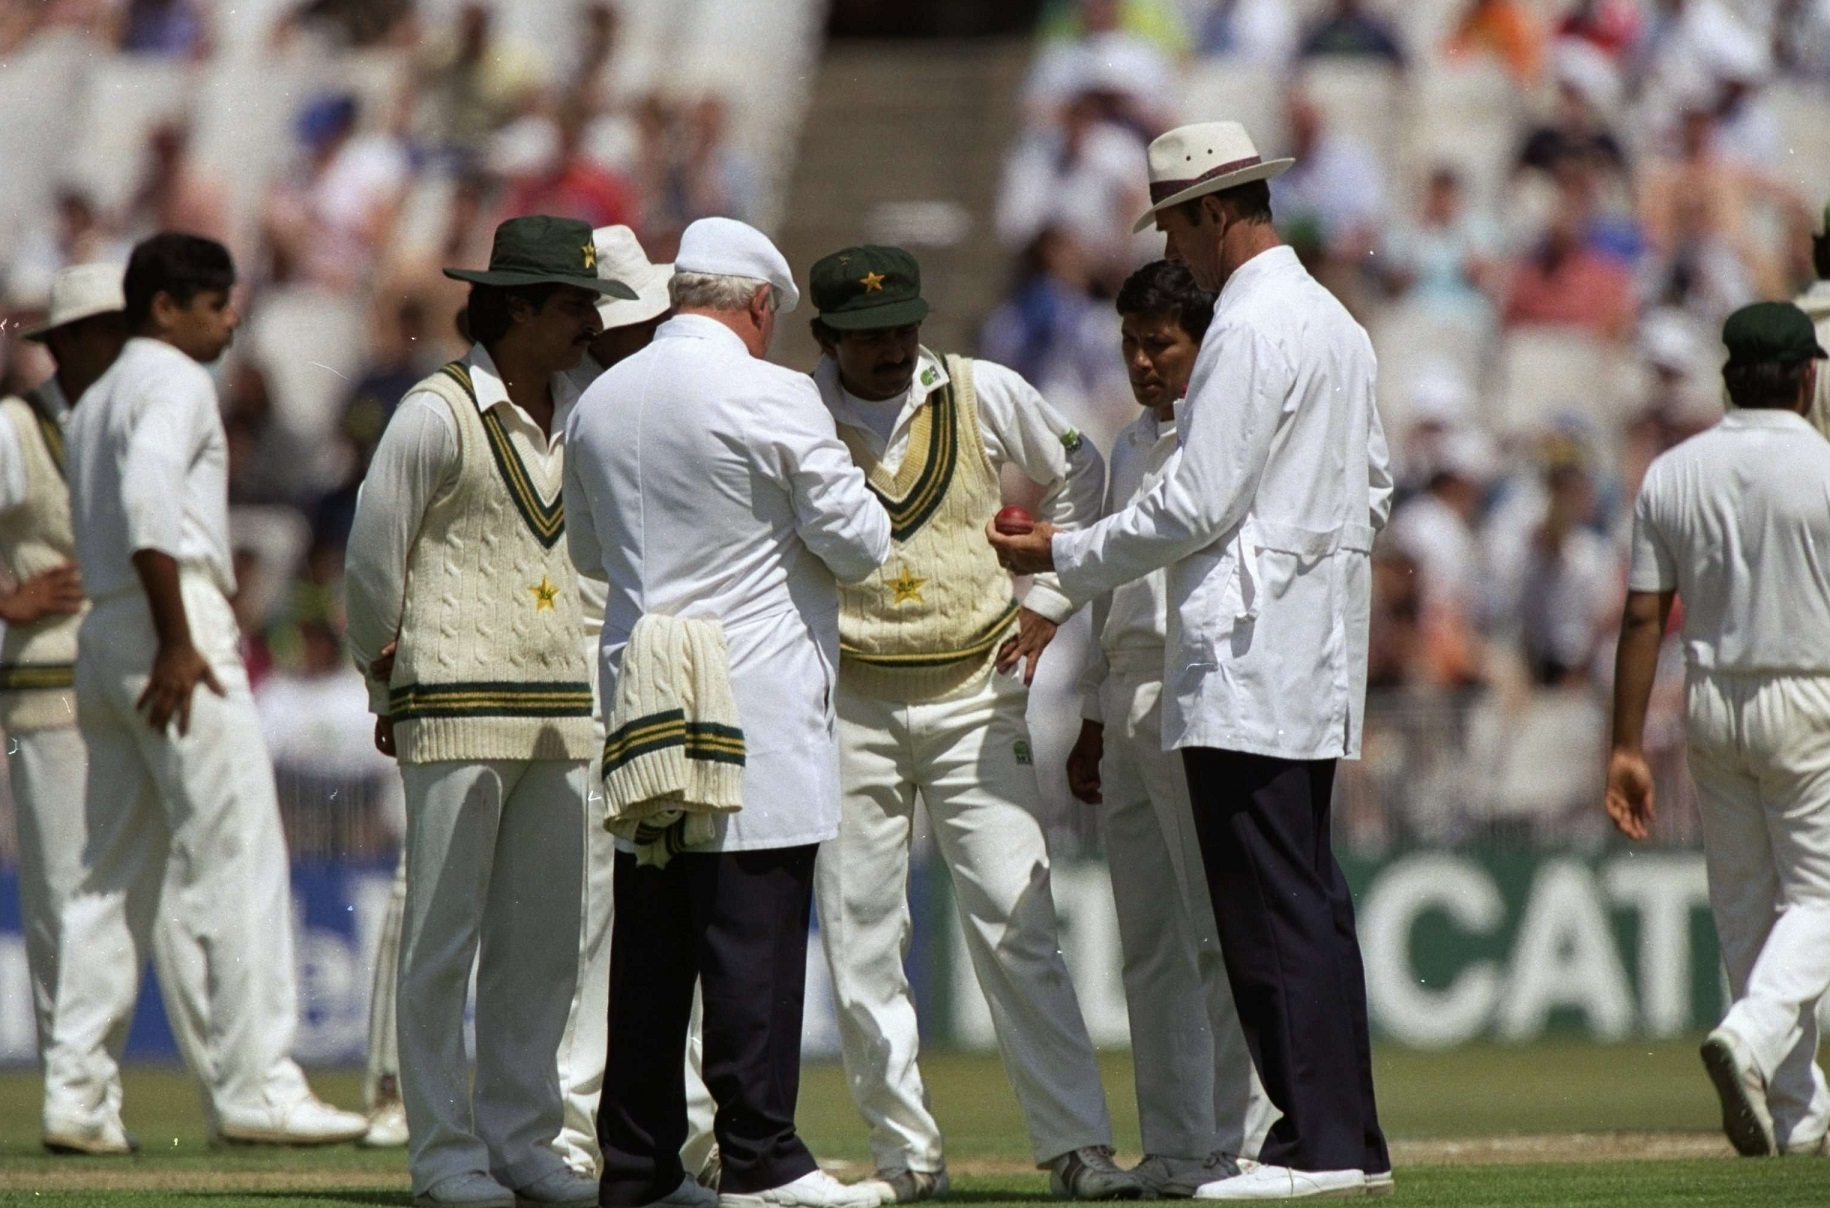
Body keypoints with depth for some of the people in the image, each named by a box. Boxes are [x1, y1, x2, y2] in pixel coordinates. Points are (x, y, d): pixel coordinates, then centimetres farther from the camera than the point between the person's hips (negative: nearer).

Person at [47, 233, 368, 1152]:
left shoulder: (93, 403, 24)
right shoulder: (174, 380, -4)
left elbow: (106, 530, 17)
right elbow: (148, 501, -20)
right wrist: (179, 641, -22)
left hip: (103, 629, 9)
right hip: (174, 617, -9)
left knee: (117, 868, 9)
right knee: (234, 860, -10)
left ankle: (76, 1090, 5)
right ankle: (253, 1086, -13)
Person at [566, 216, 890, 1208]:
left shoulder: (599, 403, 9)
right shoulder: (771, 398, -10)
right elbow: (857, 543, -7)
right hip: (758, 704, -6)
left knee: (647, 936, 8)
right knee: (755, 931, -5)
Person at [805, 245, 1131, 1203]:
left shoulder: (986, 396, 1)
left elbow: (1078, 474, 17)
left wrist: (1049, 598, 9)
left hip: (976, 693, 0)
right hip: (846, 702, 0)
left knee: (1017, 925, -6)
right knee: (859, 940, 1)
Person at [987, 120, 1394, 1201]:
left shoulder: (1250, 330, -14)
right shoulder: (1335, 322, 17)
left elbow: (1196, 505, -16)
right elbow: (1373, 487, 21)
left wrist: (1066, 556, -6)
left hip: (1248, 659, -10)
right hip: (1315, 663, 10)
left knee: (1268, 904, -8)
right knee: (1308, 896, 11)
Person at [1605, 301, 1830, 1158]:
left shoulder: (1672, 475, 0)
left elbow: (1643, 616, -1)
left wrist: (1626, 747, 1)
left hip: (1711, 702, 4)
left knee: (1744, 904, 12)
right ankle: (1755, 1035, -24)